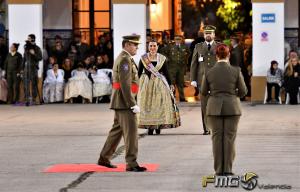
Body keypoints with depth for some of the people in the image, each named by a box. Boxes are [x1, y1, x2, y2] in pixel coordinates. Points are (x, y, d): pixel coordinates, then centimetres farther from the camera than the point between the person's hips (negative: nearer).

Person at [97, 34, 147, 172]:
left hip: (120, 103, 11)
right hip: (124, 101, -11)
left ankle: (104, 158, 24)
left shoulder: (123, 58, 18)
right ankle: (131, 164, -9)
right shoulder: (125, 60, -15)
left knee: (117, 130, 16)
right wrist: (133, 104, -22)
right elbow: (125, 85, -22)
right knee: (131, 131, -10)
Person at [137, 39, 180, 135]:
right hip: (146, 84, 0)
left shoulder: (162, 58, 4)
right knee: (147, 105, -2)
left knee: (159, 104, -3)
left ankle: (158, 126, 5)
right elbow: (139, 72, 6)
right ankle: (149, 127, 3)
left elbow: (166, 72, 7)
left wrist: (170, 85, 3)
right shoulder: (143, 58, 3)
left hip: (160, 84, 0)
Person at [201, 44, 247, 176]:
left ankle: (219, 169, 6)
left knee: (217, 138, 6)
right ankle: (227, 169, 2)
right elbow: (243, 91, -1)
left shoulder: (209, 72, -5)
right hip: (232, 107, -1)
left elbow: (203, 92, 5)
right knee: (229, 138, 4)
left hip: (214, 107, 1)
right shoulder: (236, 71, -8)